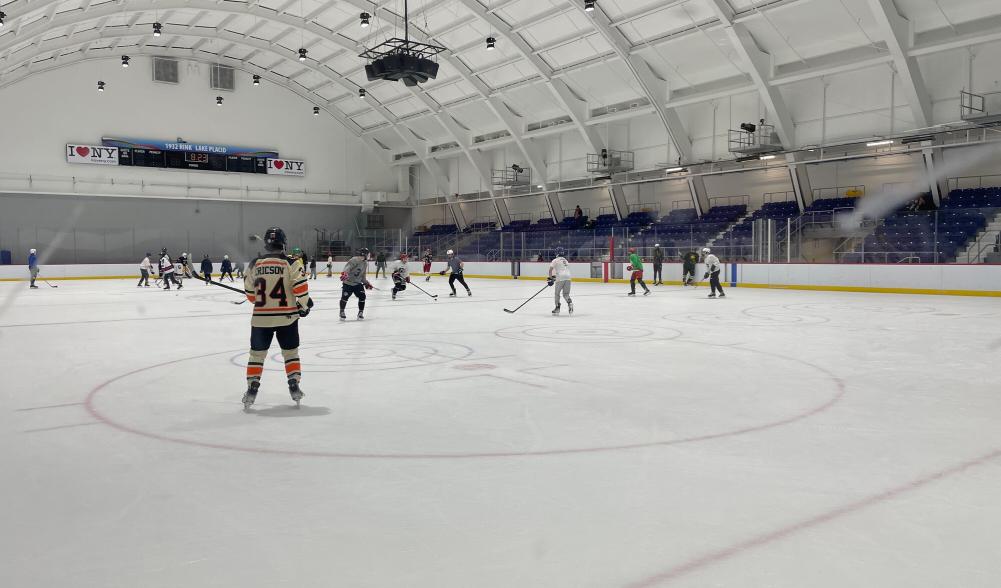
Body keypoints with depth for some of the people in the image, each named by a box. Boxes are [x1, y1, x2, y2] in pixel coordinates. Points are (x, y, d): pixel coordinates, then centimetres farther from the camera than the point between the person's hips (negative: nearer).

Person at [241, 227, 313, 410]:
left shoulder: (254, 264, 1)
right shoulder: (291, 263, -8)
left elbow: (250, 293, 8)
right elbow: (300, 287, -13)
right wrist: (304, 304, 4)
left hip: (261, 318, 1)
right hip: (287, 317, -1)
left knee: (257, 354, 11)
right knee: (290, 352, 14)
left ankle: (252, 389, 7)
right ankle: (294, 386, 12)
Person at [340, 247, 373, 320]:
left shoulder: (365, 263, 9)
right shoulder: (354, 260, -17)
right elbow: (347, 267, -31)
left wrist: (366, 283, 16)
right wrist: (344, 273, -48)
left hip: (357, 283, 6)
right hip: (348, 282, -6)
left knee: (362, 296, -6)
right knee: (345, 297, -8)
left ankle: (361, 313, 8)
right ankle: (342, 312, 13)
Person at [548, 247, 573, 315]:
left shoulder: (555, 260, 6)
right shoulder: (566, 261, 27)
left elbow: (551, 269, -6)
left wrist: (550, 278, 2)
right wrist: (554, 276, 38)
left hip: (560, 278, -5)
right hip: (568, 278, 5)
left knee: (557, 293, 12)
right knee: (566, 294, 11)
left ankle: (557, 308, 13)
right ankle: (570, 303, -16)